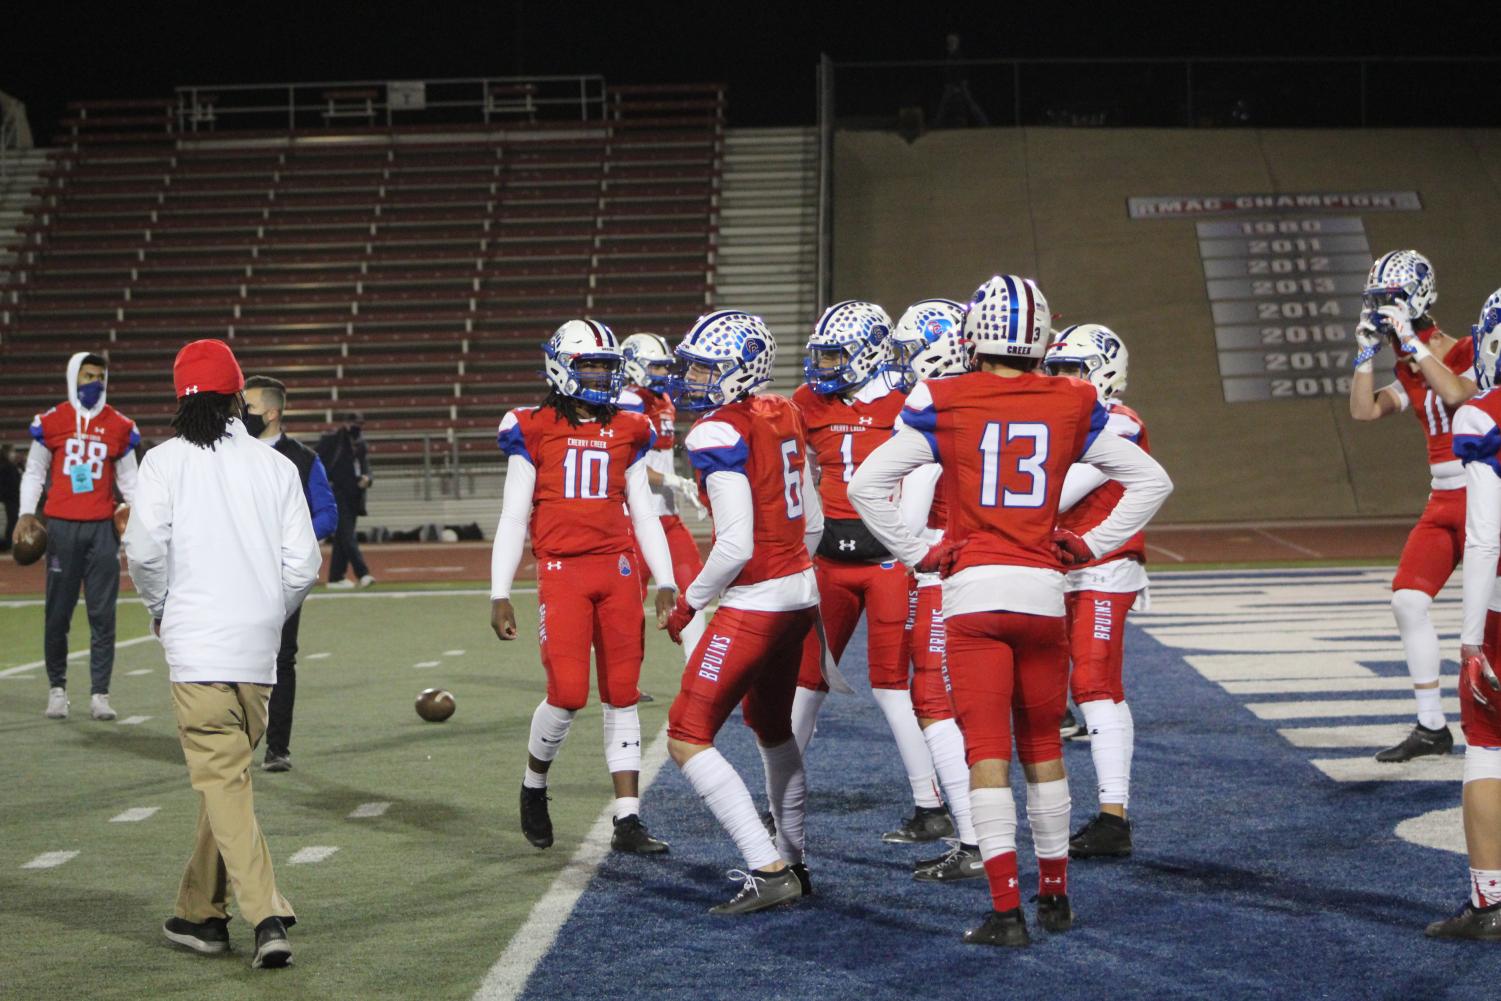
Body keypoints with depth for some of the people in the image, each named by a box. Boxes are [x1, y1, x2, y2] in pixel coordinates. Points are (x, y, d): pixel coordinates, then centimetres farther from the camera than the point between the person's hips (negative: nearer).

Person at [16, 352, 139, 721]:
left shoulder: (119, 426, 7)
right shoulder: (52, 422, 3)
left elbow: (128, 478, 14)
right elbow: (34, 471, 9)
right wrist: (27, 512, -4)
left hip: (103, 527, 1)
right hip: (62, 526, -1)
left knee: (103, 614, 0)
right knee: (58, 614, 4)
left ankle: (100, 694, 4)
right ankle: (57, 688, 18)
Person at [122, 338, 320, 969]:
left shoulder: (166, 461, 0)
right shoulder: (275, 466, 7)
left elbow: (144, 548, -10)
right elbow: (303, 564, 2)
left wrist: (159, 608, 8)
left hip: (197, 641, -3)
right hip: (258, 649, 4)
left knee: (221, 779, -5)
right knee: (228, 776, 16)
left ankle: (266, 915, -17)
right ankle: (199, 912, 24)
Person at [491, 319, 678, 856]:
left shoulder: (627, 432, 11)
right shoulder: (533, 431, 1)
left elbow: (644, 514, 15)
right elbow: (513, 516, 3)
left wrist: (665, 582, 9)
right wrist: (500, 594, -1)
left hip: (617, 569, 4)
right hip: (562, 570, -4)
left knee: (623, 696, 4)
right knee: (568, 694, -13)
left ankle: (628, 821, 8)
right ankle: (533, 785, 16)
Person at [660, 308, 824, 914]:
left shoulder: (719, 434, -17)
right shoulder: (784, 419, 9)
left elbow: (736, 545, -22)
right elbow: (813, 525, 15)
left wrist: (689, 603, -9)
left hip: (754, 602, -9)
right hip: (801, 592, 9)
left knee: (688, 740, -6)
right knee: (771, 726, 26)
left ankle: (767, 871, -11)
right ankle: (792, 861, 36)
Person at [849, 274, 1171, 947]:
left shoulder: (943, 405, -3)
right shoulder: (1072, 407, 4)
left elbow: (865, 485, -3)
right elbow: (1152, 481, 12)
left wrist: (917, 555, 3)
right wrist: (1091, 546, 13)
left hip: (973, 589, -2)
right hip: (1043, 590, 3)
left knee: (987, 754, 0)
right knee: (1043, 750, 16)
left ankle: (1006, 911, -4)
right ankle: (1054, 897, 26)